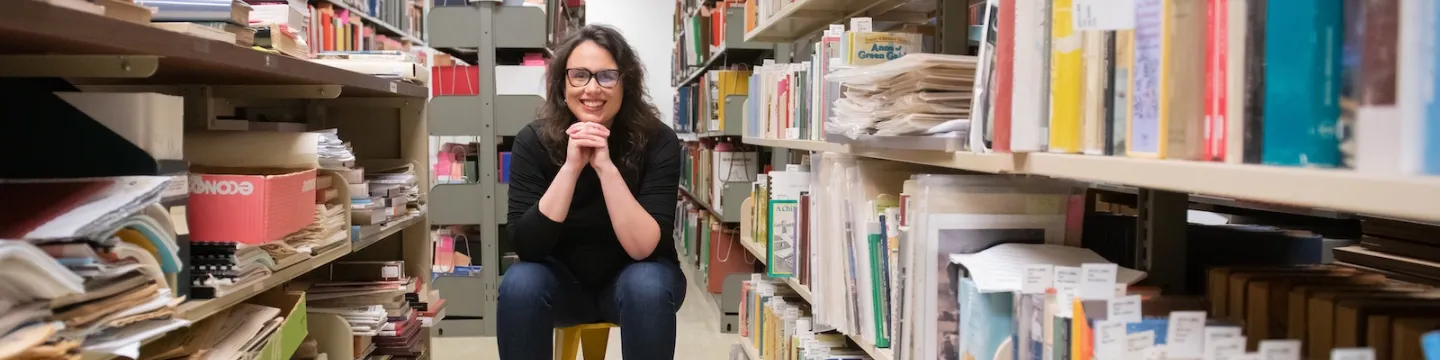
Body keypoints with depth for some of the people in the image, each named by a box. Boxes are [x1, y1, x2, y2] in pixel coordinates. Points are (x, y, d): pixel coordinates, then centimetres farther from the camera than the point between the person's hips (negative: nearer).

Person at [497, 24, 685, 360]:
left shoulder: (657, 141, -19)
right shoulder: (533, 141, -15)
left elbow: (644, 247, -26)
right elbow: (525, 245, -23)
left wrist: (606, 167, -36)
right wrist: (571, 167, -33)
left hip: (630, 278, -1)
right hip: (563, 280, 1)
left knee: (648, 286, -33)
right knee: (520, 283, -29)